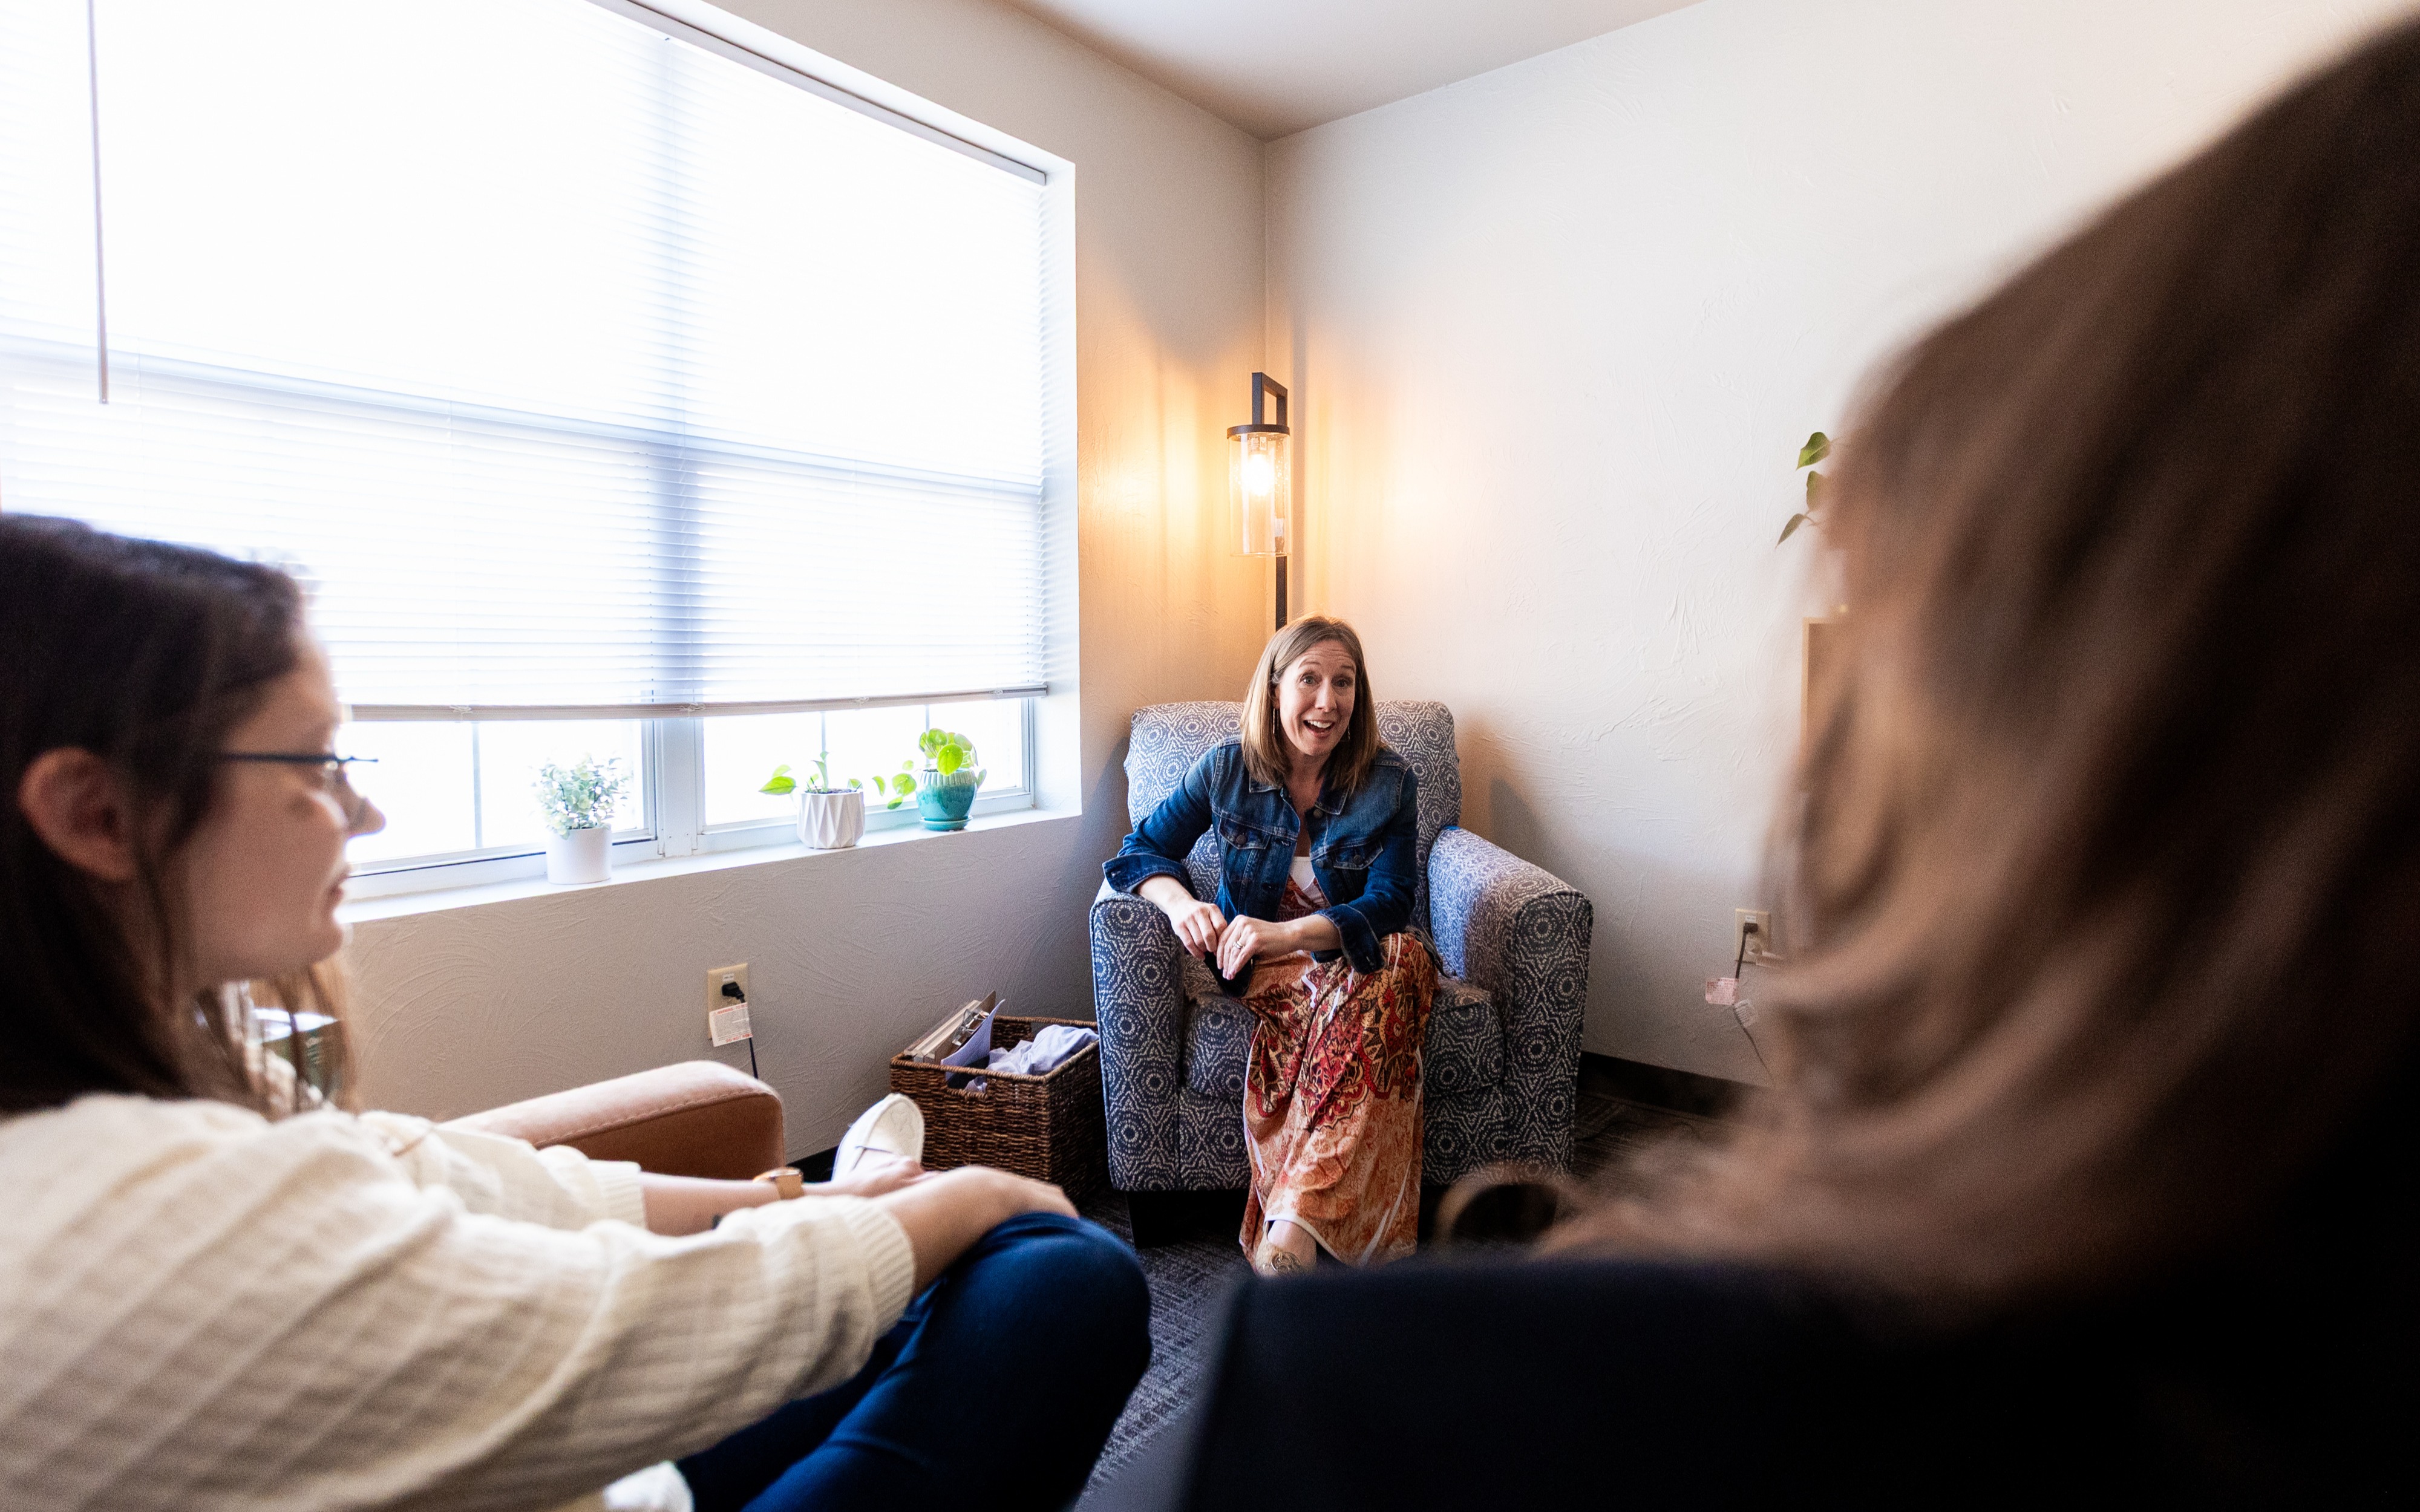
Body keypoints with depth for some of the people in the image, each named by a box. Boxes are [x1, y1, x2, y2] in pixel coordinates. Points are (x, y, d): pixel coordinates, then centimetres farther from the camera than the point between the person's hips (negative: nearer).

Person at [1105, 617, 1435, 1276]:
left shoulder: (1389, 783, -7)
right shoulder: (1227, 768, -5)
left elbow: (1389, 903, -15)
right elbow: (1142, 850, -1)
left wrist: (1289, 934, -34)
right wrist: (1181, 902, -26)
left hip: (1357, 956, 1)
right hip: (1258, 964, 0)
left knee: (1400, 959, -36)